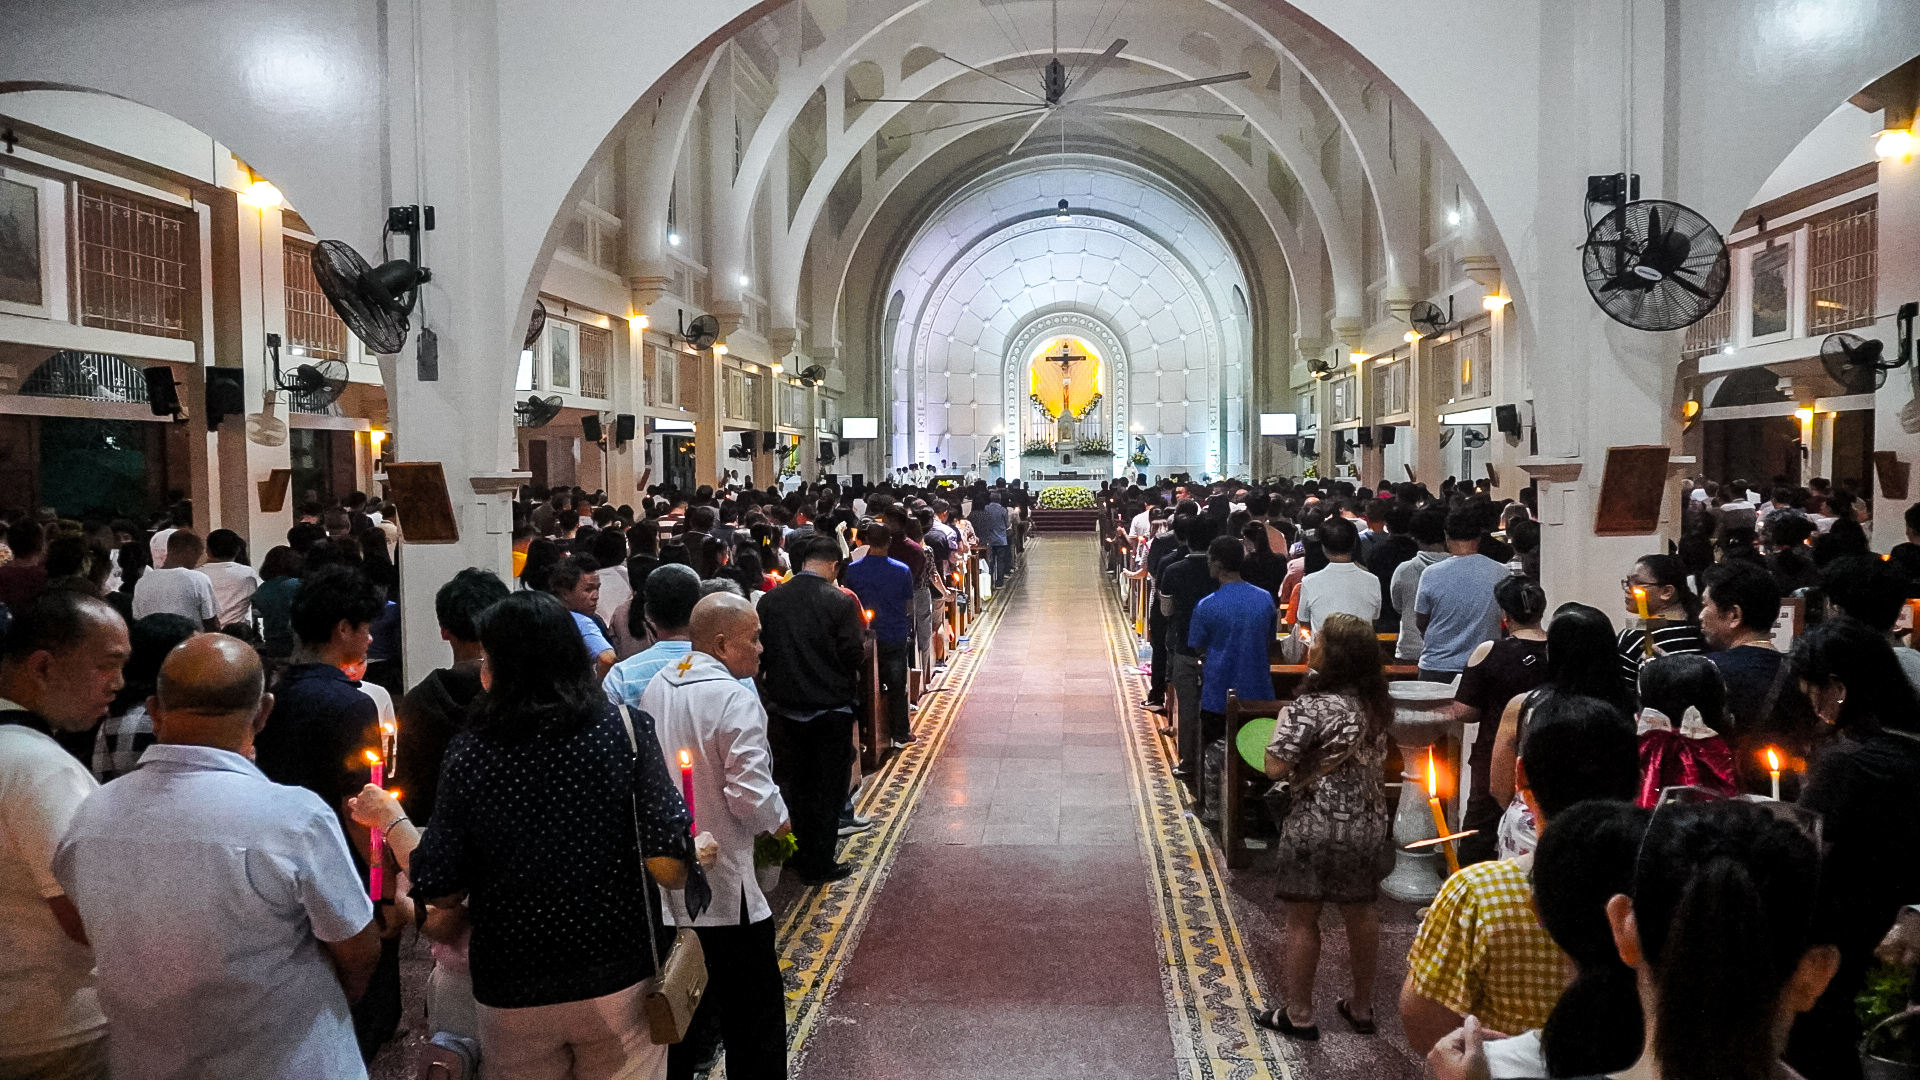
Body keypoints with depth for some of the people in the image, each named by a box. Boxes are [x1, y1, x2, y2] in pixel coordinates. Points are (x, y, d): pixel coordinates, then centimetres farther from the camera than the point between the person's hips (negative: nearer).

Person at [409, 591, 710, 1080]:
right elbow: (668, 864, -16)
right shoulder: (625, 729, -11)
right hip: (618, 979, 0)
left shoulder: (469, 751, -9)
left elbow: (442, 891, -8)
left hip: (512, 996, 1)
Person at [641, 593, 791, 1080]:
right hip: (723, 888, -7)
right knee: (753, 1019, 5)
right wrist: (778, 821, -3)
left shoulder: (655, 689, 5)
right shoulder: (734, 699, -19)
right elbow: (753, 796, -22)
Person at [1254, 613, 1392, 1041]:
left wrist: (1282, 723, -7)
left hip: (1317, 825, -6)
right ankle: (1361, 1008, 31)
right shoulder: (1377, 703, 1)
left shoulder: (1310, 707, -21)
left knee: (1302, 917, 8)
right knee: (1361, 913, 18)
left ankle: (1299, 1014, 18)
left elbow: (1276, 768, -21)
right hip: (1369, 823, 7)